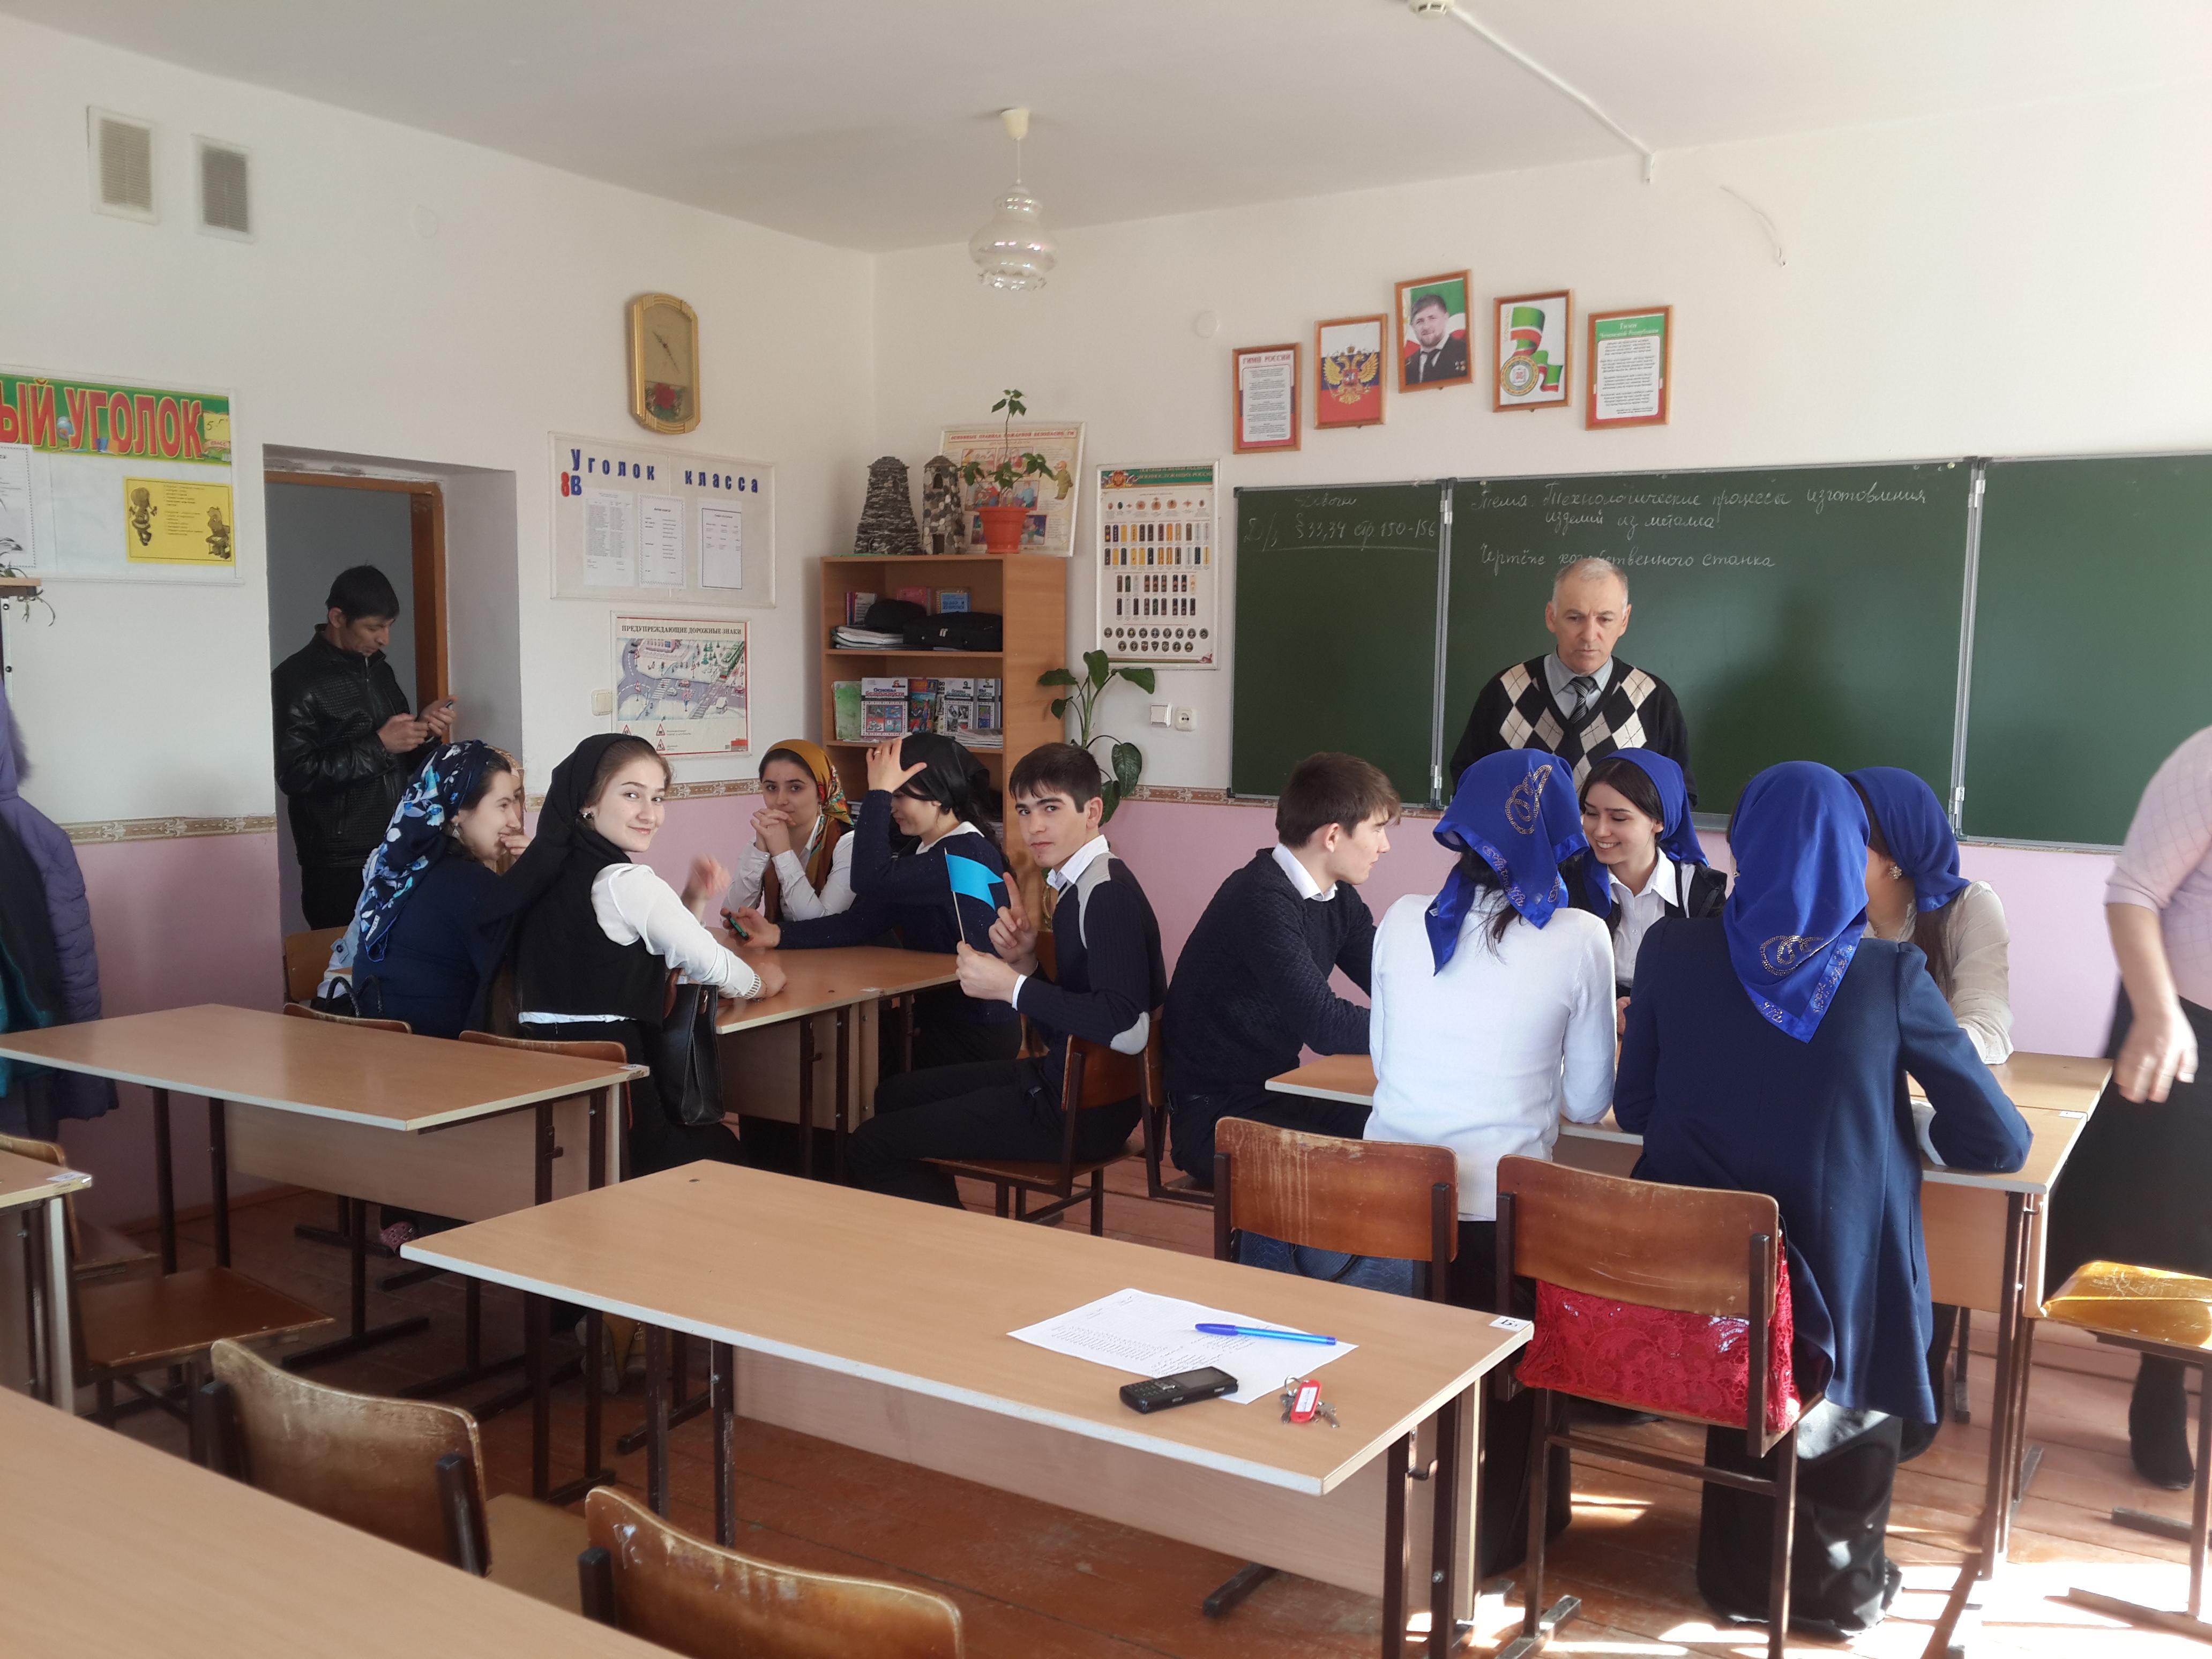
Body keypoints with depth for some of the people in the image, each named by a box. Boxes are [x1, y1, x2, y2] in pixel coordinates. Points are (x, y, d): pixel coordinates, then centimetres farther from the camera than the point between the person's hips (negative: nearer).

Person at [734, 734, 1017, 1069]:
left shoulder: (968, 854, -19)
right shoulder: (919, 850, 10)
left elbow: (871, 880, -29)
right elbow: (863, 920, 0)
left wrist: (878, 792, -22)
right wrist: (778, 935, -10)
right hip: (934, 1017, 8)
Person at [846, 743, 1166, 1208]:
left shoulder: (1108, 894, -19)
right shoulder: (1079, 887, 11)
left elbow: (1129, 1029, -32)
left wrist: (1012, 987, -24)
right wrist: (1025, 963, -4)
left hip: (1087, 1110, -10)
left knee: (872, 1146, -10)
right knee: (894, 1095, 25)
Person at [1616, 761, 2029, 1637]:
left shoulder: (1671, 951, -10)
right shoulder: (1891, 976, -14)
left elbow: (1633, 1110, 1)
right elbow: (2001, 1143, -8)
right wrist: (1901, 1126, 11)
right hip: (1842, 1284, -2)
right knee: (1853, 1391, 31)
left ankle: (1742, 1570, 44)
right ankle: (1836, 1577, 42)